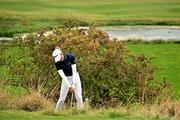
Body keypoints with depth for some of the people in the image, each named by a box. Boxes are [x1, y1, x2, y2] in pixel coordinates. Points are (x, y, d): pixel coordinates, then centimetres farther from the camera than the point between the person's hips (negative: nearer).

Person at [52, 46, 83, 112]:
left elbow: (74, 71, -21)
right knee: (62, 97, -4)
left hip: (75, 77, -1)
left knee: (79, 96, -8)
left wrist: (73, 84, -26)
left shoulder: (71, 57, -23)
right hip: (66, 79, 1)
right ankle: (56, 112, 8)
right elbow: (62, 75, -22)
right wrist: (69, 86, -31)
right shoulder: (57, 63, -18)